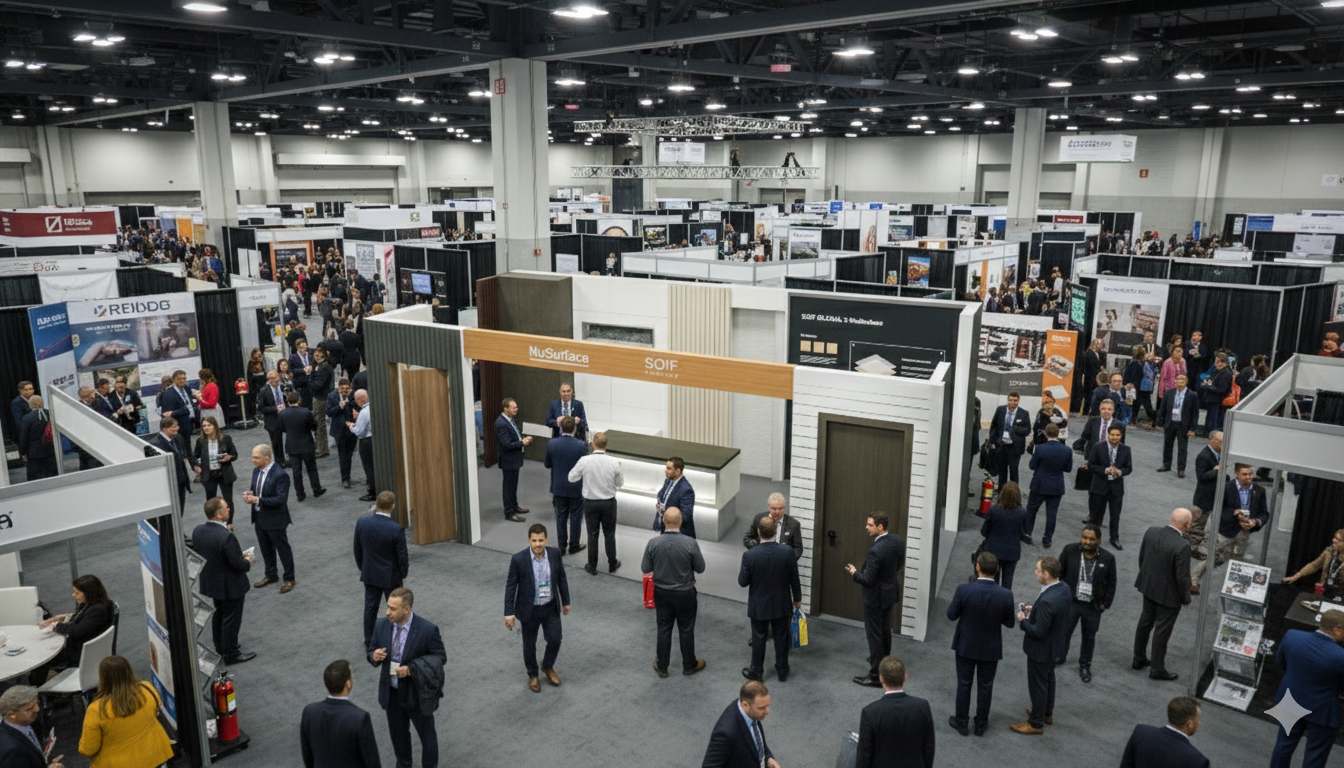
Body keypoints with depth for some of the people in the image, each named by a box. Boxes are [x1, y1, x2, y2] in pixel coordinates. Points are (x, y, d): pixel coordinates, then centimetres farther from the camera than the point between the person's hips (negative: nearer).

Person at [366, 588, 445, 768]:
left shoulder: (427, 629, -24)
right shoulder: (382, 625, -11)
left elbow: (440, 657, -15)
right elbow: (372, 650, 4)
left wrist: (411, 669, -26)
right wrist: (374, 656, -22)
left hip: (417, 694, -4)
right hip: (392, 692, 4)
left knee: (426, 734, 17)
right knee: (398, 733, 24)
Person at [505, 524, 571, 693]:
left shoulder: (555, 553, -11)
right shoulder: (518, 559, -21)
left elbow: (561, 578, 2)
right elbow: (511, 586, -13)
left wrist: (566, 601, 9)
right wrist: (509, 613, -13)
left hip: (551, 607, 3)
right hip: (529, 610, -2)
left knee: (555, 639, 10)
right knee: (530, 644, 13)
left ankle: (548, 667, 40)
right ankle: (533, 675, 38)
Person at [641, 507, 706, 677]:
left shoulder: (653, 543, -18)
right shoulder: (690, 543, -23)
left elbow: (645, 569, -7)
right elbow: (700, 568, -10)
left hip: (661, 593, 2)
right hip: (685, 593, -2)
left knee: (664, 628, 17)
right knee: (686, 629, 16)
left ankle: (661, 666, 30)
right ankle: (689, 665, 33)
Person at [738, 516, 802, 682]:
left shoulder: (749, 555, -23)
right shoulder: (787, 552, -18)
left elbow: (743, 582, -13)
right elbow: (794, 579, -6)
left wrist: (742, 572, 8)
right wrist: (797, 598, 9)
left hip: (759, 606, -1)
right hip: (781, 605, 2)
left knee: (758, 638, 16)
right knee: (781, 638, 19)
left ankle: (756, 672, 32)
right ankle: (782, 671, 34)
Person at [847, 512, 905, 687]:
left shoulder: (875, 551, -32)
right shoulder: (897, 541, -7)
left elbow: (868, 580, -28)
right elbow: (899, 563, 8)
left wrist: (854, 573, -10)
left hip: (876, 596, -9)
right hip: (891, 592, 9)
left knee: (874, 635, 4)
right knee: (885, 629, 26)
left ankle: (876, 675, 13)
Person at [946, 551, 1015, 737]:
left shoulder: (964, 590, -25)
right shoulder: (1005, 595, -20)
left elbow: (951, 615, -13)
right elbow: (1010, 623, -7)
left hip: (966, 645, -1)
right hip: (990, 648, 1)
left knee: (964, 684, 17)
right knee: (985, 686, 19)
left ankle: (961, 722, 31)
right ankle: (981, 724, 34)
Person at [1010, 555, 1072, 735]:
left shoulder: (1046, 601, -38)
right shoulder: (1064, 588, -11)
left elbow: (1039, 632, -31)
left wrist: (1023, 621, -15)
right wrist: (1035, 609, 3)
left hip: (1041, 649, -9)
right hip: (1055, 644, 9)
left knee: (1037, 684, 11)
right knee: (1048, 678, 28)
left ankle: (1036, 723, 29)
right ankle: (1047, 712, 49)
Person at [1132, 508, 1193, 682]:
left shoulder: (1151, 532, -10)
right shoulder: (1181, 547, -30)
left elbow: (1141, 556, 3)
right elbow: (1182, 577, -22)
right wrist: (1186, 599, -6)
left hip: (1148, 587, 6)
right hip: (1169, 594, -6)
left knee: (1145, 621, 22)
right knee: (1162, 630, 9)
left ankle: (1139, 659, 36)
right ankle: (1157, 669, 24)